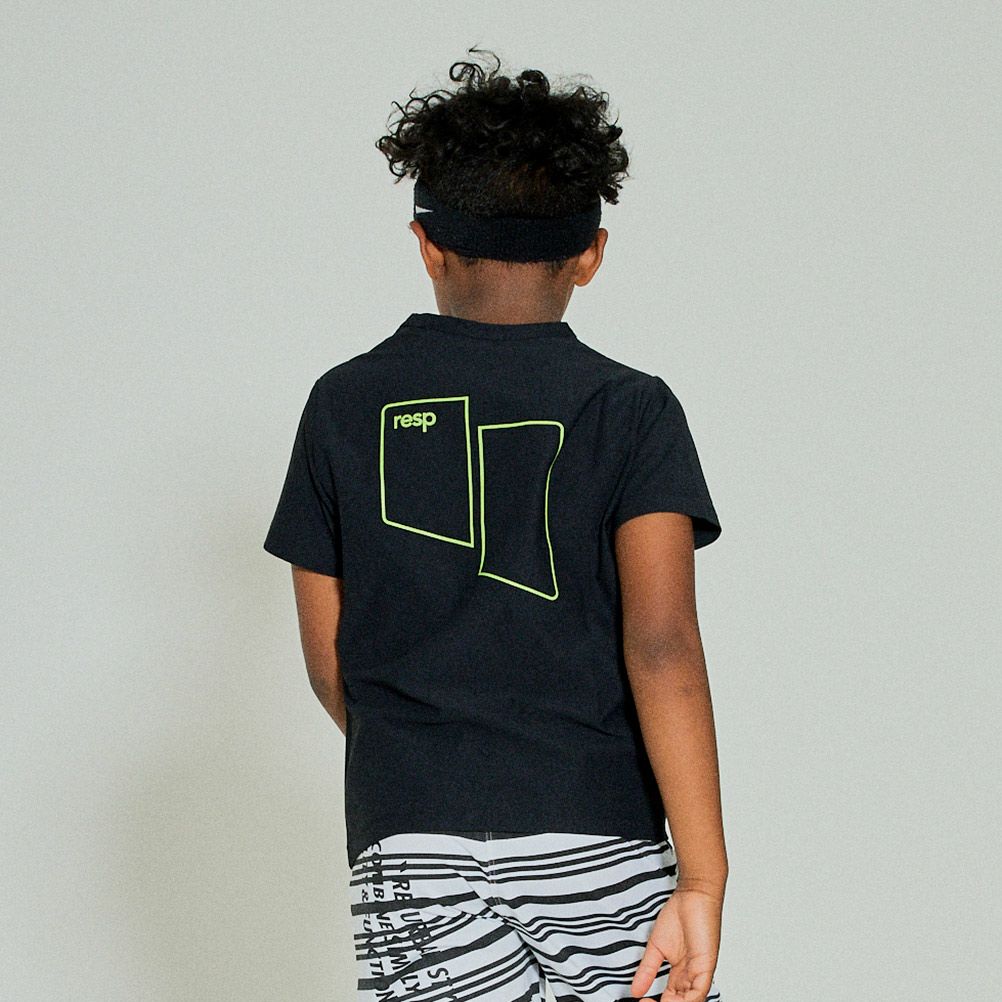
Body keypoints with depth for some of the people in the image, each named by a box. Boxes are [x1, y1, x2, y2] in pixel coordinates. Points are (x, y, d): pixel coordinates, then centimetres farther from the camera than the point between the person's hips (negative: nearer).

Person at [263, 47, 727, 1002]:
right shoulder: (628, 409, 0)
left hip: (410, 843, 2)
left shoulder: (347, 405, 7)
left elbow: (329, 662, 10)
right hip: (596, 840, -2)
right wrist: (701, 883, -14)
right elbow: (661, 644, -11)